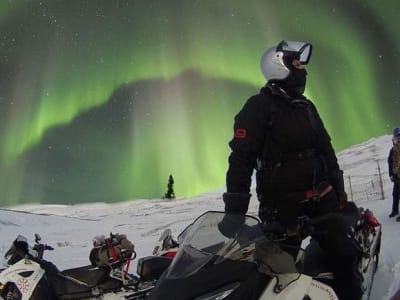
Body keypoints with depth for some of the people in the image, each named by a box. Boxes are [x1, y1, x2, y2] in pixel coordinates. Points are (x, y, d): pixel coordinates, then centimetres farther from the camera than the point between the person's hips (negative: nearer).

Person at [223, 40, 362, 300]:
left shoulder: (307, 107, 16)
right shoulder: (259, 106, -7)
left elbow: (326, 150, 22)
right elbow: (241, 158, -13)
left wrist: (339, 190, 20)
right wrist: (234, 209, -18)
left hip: (323, 199, 6)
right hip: (283, 205, -6)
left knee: (345, 256, 5)